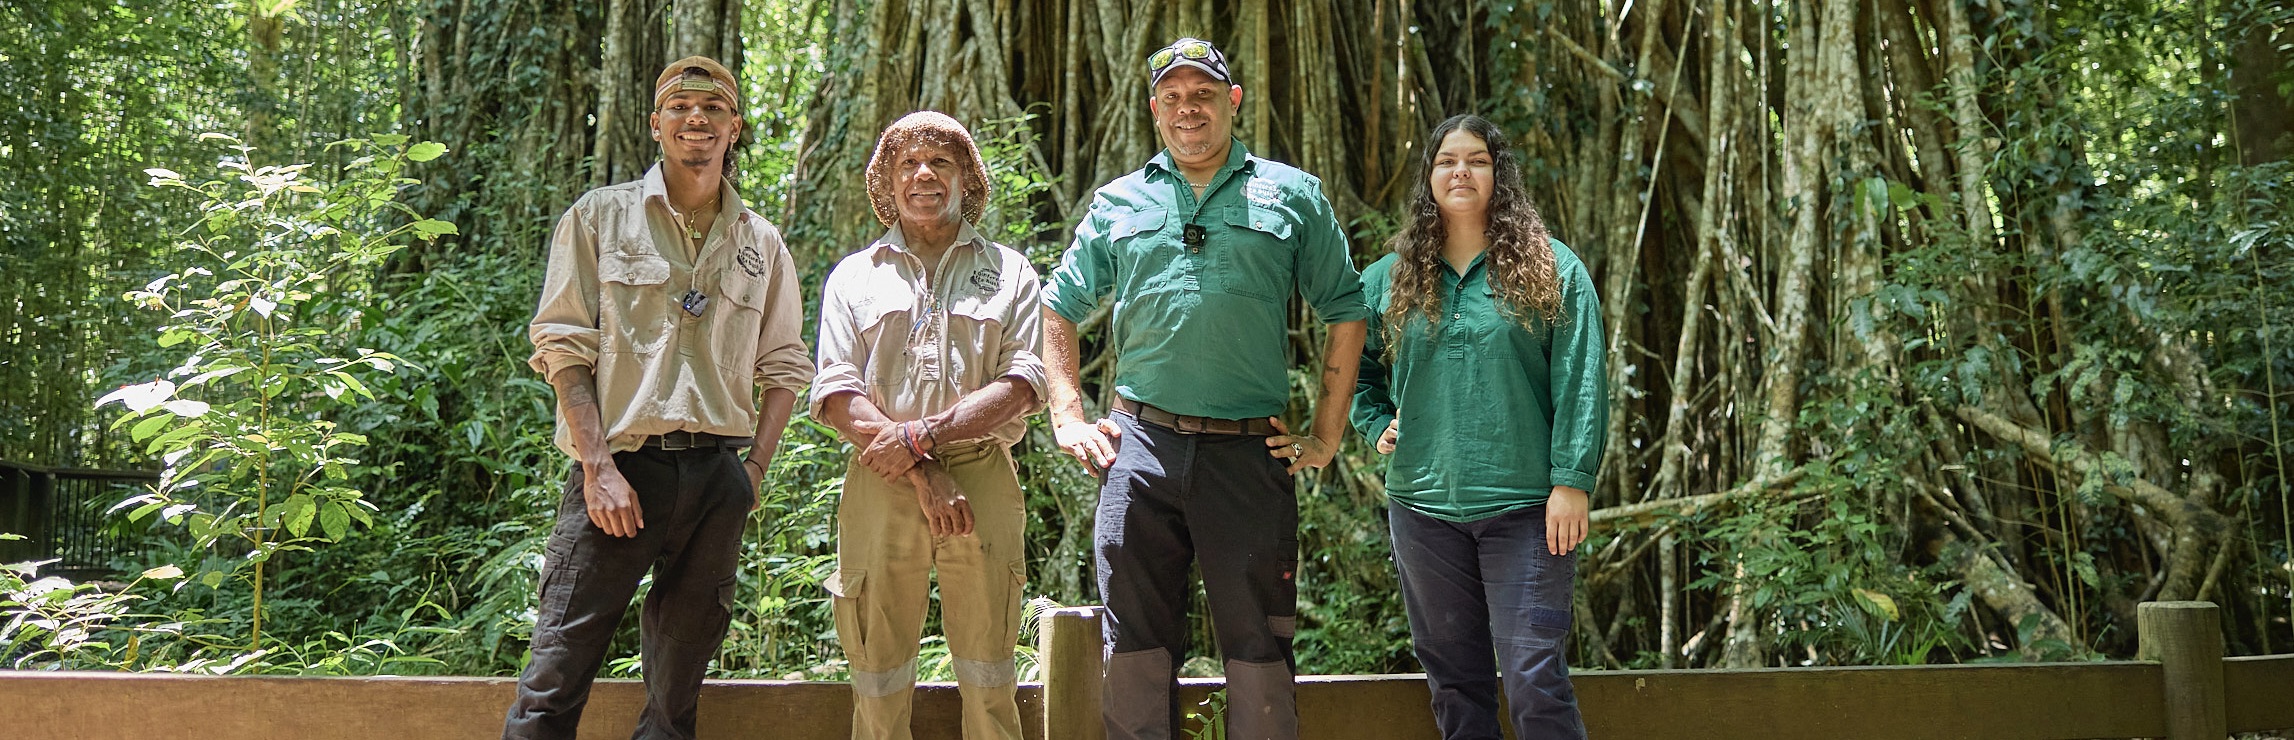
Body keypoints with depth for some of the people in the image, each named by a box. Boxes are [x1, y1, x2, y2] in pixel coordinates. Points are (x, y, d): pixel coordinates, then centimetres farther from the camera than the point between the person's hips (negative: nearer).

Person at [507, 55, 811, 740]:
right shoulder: (601, 215, 5)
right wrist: (598, 467, -11)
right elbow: (562, 346, -1)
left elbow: (783, 366, 17)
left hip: (719, 474, 3)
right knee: (557, 679, -7)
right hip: (621, 468, -3)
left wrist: (755, 469, 5)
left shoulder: (761, 242, 14)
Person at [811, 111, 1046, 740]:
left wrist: (921, 436, -12)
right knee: (878, 687, 3)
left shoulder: (1010, 272, 13)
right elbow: (836, 395, 2)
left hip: (983, 482, 0)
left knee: (989, 684, 2)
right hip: (881, 484, 1)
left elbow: (1024, 384, -1)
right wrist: (924, 472, -10)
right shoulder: (854, 276, 14)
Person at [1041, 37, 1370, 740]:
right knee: (1136, 651, 7)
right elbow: (1057, 307, 18)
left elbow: (1345, 312, 10)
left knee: (1259, 654, 4)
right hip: (1141, 445, 1)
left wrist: (1326, 436, 5)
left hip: (1250, 452, -1)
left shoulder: (1292, 195, 8)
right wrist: (1068, 418, 8)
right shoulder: (1118, 202, 13)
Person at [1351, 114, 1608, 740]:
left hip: (1523, 507, -3)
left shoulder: (1551, 269, 1)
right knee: (1453, 678, 11)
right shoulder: (1388, 278, 11)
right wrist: (1376, 426, 7)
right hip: (1423, 505, 4)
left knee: (1535, 678, -5)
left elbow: (1580, 383, -4)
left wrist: (1572, 480, -11)